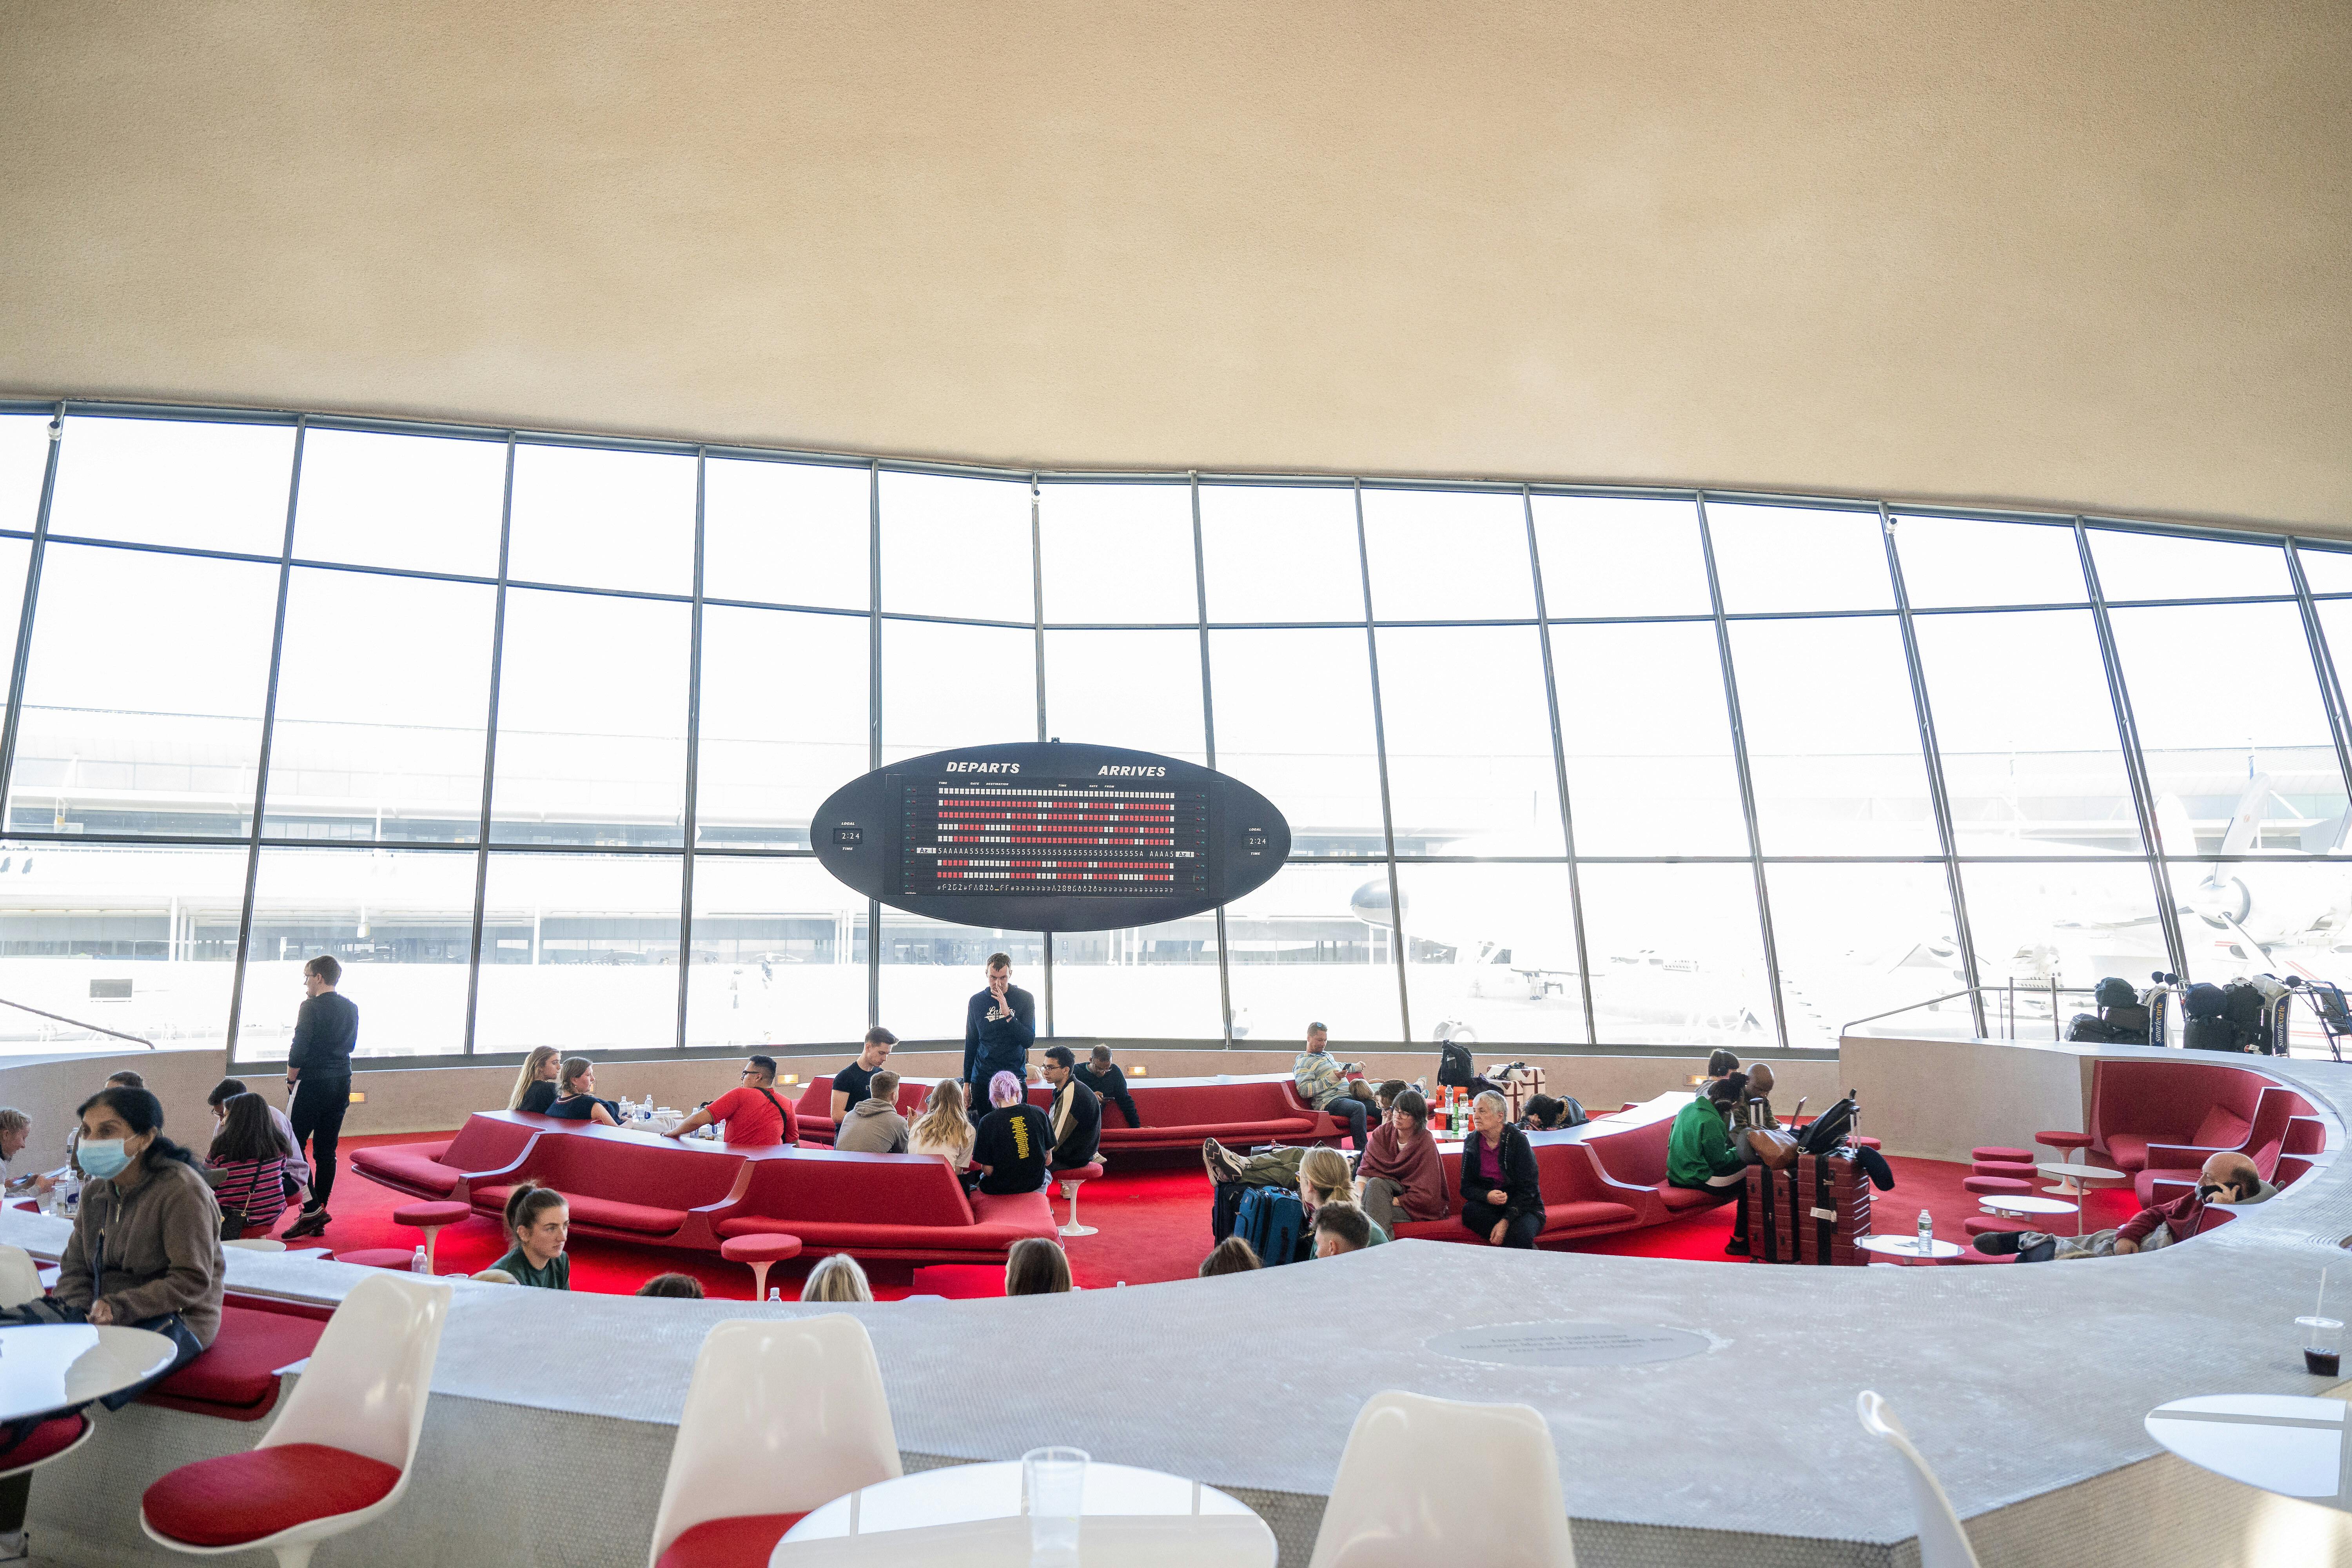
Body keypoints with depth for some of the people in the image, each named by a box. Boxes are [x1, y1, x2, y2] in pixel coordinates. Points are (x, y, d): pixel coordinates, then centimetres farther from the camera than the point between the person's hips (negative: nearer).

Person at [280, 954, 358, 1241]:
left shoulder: (312, 1007, -12)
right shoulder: (352, 1008, 9)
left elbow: (299, 1049, -12)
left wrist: (291, 1080, 1)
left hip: (313, 1085, -7)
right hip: (342, 1083, 7)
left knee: (293, 1147, 0)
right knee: (326, 1151, 11)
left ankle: (313, 1210, -7)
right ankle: (320, 1214, 15)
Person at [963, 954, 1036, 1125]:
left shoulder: (1025, 999, -2)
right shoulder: (976, 1002, 5)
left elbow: (1029, 1040, -10)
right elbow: (971, 1044, 12)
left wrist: (1007, 1014, -21)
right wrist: (967, 1082, 11)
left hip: (1015, 1078, -2)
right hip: (982, 1079, 2)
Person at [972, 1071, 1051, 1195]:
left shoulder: (988, 1122, -17)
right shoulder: (1039, 1113, -9)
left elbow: (988, 1171, -14)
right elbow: (1048, 1159, 1)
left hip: (1001, 1187, -2)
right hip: (1035, 1183, 2)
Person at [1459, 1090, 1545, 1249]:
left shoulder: (1518, 1140, -11)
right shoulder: (1471, 1142, 1)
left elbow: (1528, 1189, -13)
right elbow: (1466, 1187, 1)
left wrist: (1506, 1221, -24)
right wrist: (1487, 1196, -23)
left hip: (1522, 1207, -5)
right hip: (1489, 1205, 5)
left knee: (1520, 1234, -38)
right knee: (1469, 1210, -30)